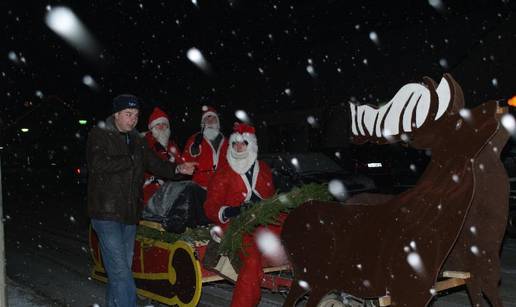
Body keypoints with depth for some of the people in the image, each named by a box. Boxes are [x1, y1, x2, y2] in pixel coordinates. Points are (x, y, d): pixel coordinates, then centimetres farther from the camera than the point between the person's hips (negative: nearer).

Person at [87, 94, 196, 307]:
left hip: (130, 214, 7)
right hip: (107, 213, -7)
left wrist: (177, 169, -6)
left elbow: (156, 164, 13)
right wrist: (129, 160, -12)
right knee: (120, 271, -11)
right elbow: (97, 164, -19)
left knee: (121, 269, 15)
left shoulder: (136, 141, 16)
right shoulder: (100, 134, -3)